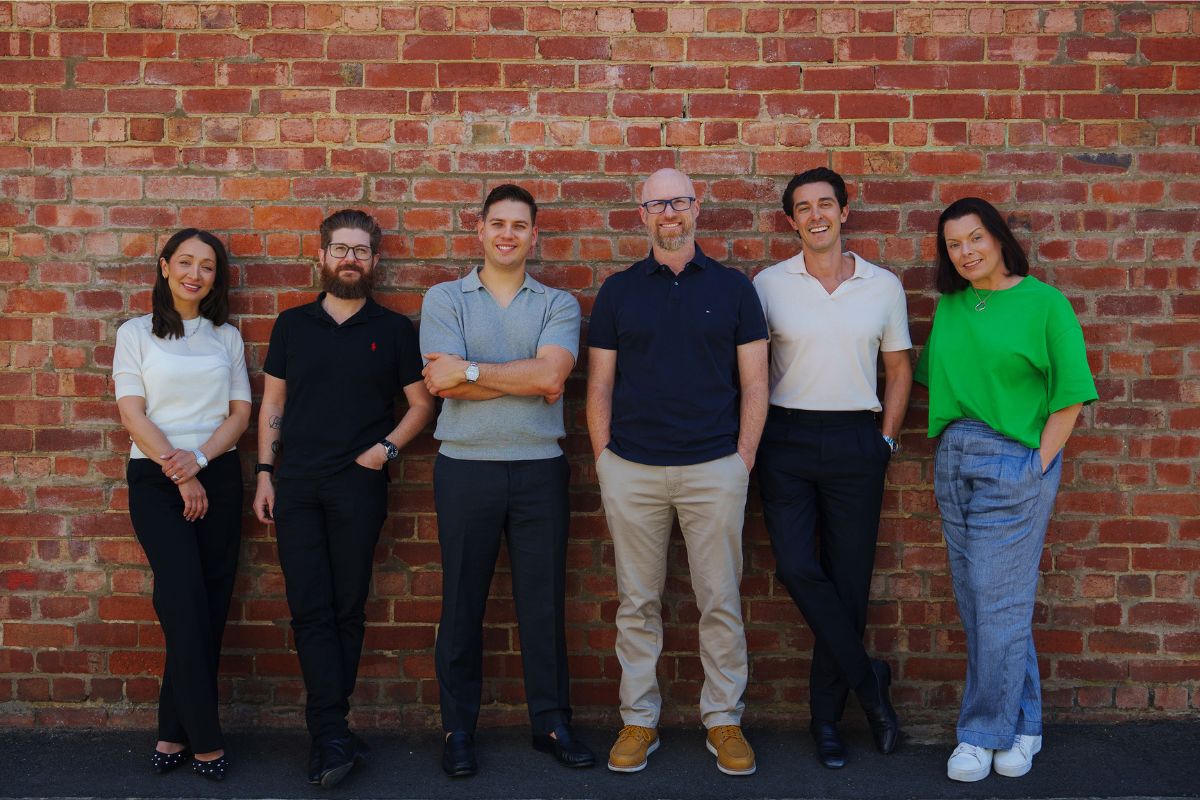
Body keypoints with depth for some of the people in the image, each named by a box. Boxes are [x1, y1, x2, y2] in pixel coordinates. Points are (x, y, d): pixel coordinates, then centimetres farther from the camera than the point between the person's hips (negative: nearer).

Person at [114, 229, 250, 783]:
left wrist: (199, 458, -10)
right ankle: (204, 740, -8)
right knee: (185, 600, -13)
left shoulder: (227, 336, 12)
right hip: (155, 479, -3)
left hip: (218, 476, 3)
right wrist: (178, 473, -9)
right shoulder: (136, 333, 6)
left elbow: (240, 411, 6)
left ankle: (173, 734, 9)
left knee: (209, 605, 0)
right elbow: (132, 414, -2)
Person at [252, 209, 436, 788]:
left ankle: (326, 733, 13)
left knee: (346, 608, 3)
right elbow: (272, 404, 12)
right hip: (296, 484, 1)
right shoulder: (292, 325, 10)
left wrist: (389, 445, -8)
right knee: (310, 610, -4)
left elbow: (421, 404, 7)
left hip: (359, 484, -1)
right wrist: (264, 472, 4)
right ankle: (333, 736, -2)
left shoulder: (394, 329, 5)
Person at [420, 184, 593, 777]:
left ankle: (552, 722, 21)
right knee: (462, 601, 7)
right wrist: (528, 379, -10)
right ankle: (458, 728, 20)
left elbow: (551, 375, -13)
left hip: (539, 470, 1)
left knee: (543, 600, 7)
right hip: (465, 468, 0)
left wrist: (469, 370, -11)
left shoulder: (558, 305, 6)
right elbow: (479, 383, -10)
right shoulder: (444, 299, 4)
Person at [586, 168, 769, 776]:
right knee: (637, 603, 8)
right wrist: (605, 462, 1)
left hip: (714, 468, 0)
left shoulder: (732, 287, 6)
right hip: (631, 469, 1)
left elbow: (754, 384, 5)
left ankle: (723, 720, 20)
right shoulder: (618, 291, 7)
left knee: (720, 603, 5)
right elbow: (599, 387, 8)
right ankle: (638, 720, 21)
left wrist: (744, 459, -1)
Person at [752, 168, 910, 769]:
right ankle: (868, 680, 9)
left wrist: (887, 438, 3)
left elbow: (898, 368, 12)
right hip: (787, 441, -1)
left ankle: (827, 717, 17)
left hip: (856, 442, 1)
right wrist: (752, 439, -2)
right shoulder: (769, 285, 3)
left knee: (848, 579, 3)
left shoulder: (884, 285, 7)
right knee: (797, 568, -13)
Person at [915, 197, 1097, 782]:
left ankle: (983, 733, 12)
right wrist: (949, 441, 7)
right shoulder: (949, 306, 9)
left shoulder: (1043, 302, -6)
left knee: (996, 602, -1)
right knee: (976, 601, 10)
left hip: (1015, 463, -6)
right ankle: (1022, 726, 25)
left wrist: (1039, 462, -10)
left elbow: (1070, 393, -7)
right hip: (953, 461, 6)